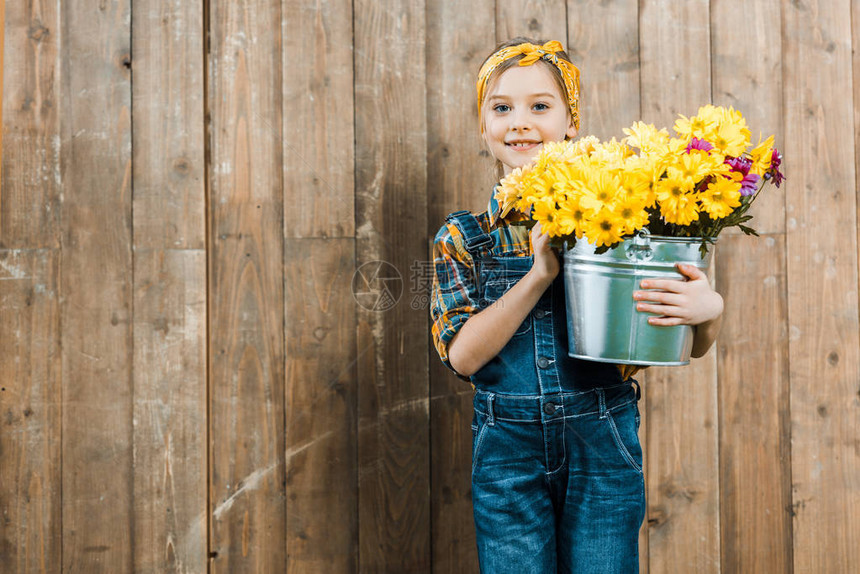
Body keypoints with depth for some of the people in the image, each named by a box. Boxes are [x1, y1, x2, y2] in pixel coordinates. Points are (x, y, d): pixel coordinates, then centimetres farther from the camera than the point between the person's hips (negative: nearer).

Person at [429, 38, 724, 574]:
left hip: (603, 449, 0)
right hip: (508, 454, 1)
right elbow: (462, 354, -10)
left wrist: (710, 309, -22)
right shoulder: (464, 236, 2)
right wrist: (540, 272, -20)